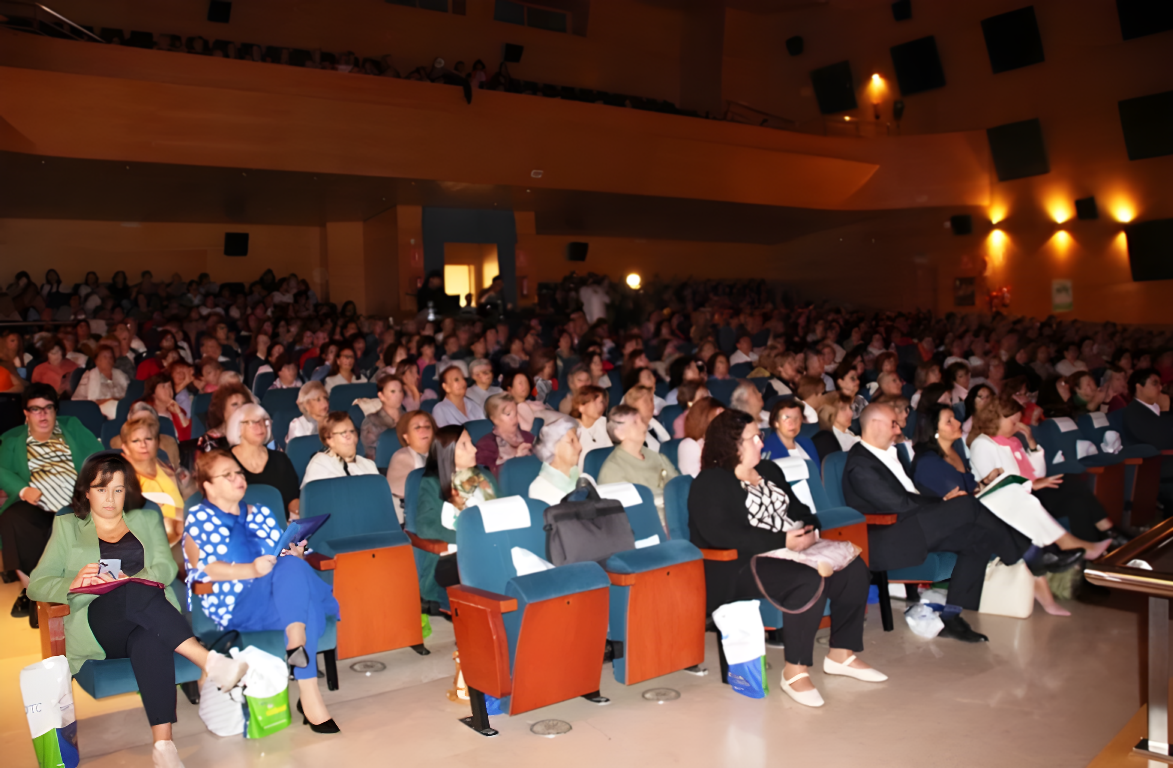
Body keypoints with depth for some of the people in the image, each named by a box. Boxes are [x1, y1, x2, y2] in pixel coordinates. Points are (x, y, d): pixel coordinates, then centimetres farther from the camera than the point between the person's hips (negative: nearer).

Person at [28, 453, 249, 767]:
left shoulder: (146, 520, 22)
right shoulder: (67, 526, 20)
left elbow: (166, 567, 5)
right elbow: (37, 585, 10)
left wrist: (127, 580, -15)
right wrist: (73, 584, -12)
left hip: (146, 619, 1)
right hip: (93, 626, -1)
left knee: (151, 640, -38)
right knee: (136, 593, -37)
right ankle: (209, 661, -46)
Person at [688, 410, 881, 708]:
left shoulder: (769, 470, 18)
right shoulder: (710, 482, -9)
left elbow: (798, 509, 22)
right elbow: (721, 534, -22)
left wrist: (809, 529, -3)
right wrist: (783, 541, -22)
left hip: (790, 550, 9)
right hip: (735, 567, -9)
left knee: (853, 569, -7)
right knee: (809, 581, -32)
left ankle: (841, 654, 5)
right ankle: (795, 672, -19)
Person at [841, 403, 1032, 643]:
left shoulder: (889, 453, 18)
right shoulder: (859, 464, -13)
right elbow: (899, 504, -18)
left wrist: (943, 500, 2)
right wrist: (943, 502, -9)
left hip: (914, 528, 10)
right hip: (888, 543, -10)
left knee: (978, 537, -9)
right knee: (964, 505, -20)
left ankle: (951, 616, -8)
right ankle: (1024, 552, 1)